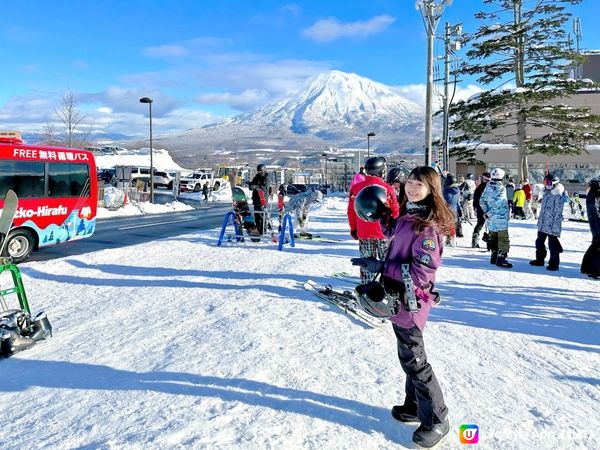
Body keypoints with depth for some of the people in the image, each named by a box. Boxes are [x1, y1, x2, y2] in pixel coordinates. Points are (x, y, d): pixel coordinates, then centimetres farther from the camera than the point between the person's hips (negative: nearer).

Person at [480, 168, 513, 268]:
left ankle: (494, 257, 24)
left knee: (493, 237, 16)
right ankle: (501, 259, -1)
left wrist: (487, 212, 10)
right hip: (501, 218, -7)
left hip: (491, 218, 7)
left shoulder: (487, 187, 6)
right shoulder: (501, 188, -15)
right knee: (503, 238, 0)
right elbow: (498, 202, -23)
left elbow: (482, 201, 7)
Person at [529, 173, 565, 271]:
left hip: (552, 225, -9)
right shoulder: (546, 194, 12)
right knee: (539, 242, 16)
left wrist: (556, 226, -20)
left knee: (553, 244, -1)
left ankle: (554, 263, 8)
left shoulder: (558, 196, -15)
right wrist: (540, 220, 20)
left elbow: (558, 213, -18)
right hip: (543, 224, 9)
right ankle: (540, 259, 30)